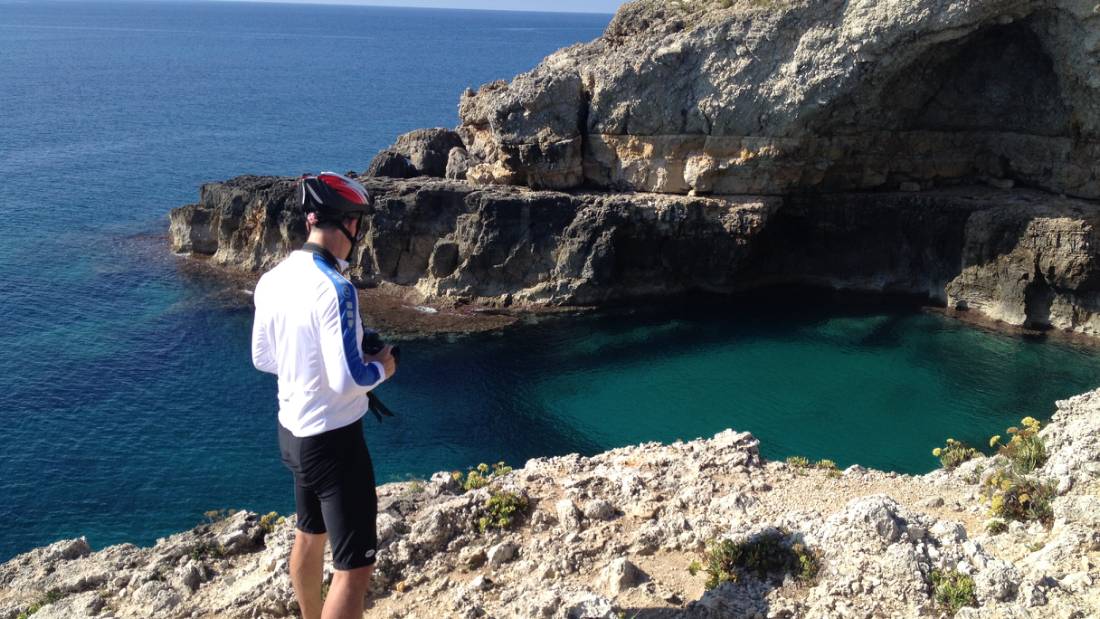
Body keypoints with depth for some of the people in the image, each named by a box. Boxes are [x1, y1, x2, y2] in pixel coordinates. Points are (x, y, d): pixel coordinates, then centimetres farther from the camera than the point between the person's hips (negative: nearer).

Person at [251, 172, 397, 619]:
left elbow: (263, 359, 10)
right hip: (334, 440, -9)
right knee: (355, 565, 0)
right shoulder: (334, 289, -25)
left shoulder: (272, 280, 0)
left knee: (309, 536, 28)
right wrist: (382, 367, -7)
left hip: (291, 431, 9)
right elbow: (348, 380, -25)